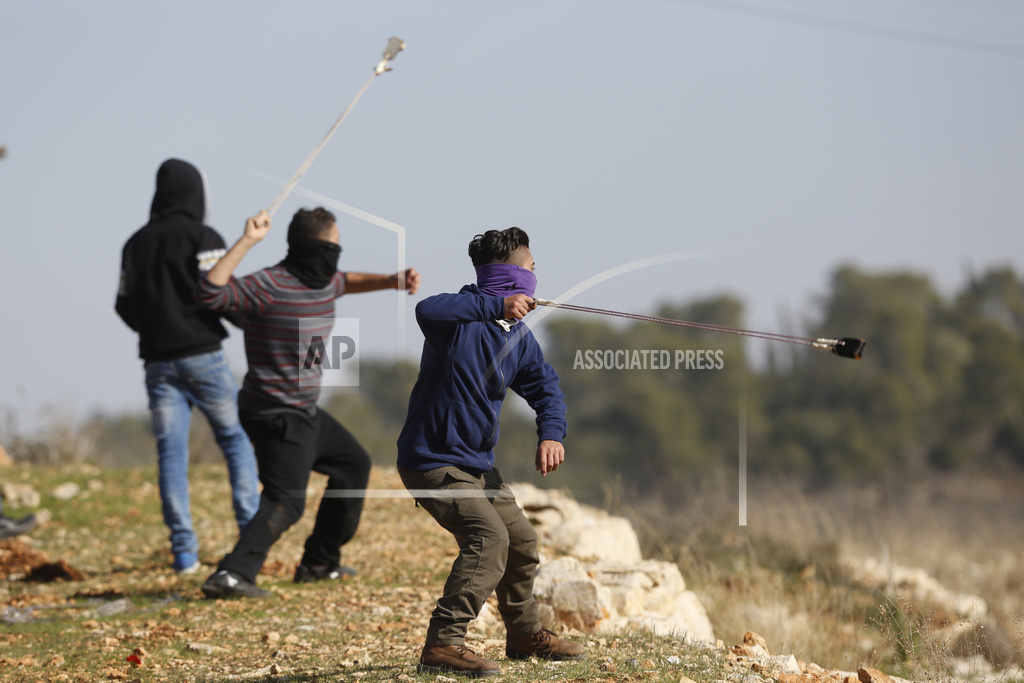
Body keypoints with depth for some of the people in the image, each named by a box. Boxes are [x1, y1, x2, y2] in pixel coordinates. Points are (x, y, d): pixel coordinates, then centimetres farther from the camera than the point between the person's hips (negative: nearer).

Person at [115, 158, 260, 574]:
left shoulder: (136, 243, 10)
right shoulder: (202, 238, -5)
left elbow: (125, 307, 9)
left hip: (158, 363, 4)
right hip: (202, 356, -4)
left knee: (171, 453, 2)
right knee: (236, 438, 8)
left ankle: (184, 552, -4)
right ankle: (251, 529, -1)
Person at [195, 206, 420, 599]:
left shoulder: (324, 282, 6)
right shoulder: (269, 286, -22)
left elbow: (348, 282, 32)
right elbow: (210, 293, -36)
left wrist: (392, 281, 17)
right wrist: (246, 242, -38)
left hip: (305, 412, 10)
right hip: (277, 416, -10)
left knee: (353, 464, 25)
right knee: (285, 503, -21)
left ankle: (320, 563, 31)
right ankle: (231, 575, -33)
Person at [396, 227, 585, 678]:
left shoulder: (519, 337, 7)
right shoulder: (462, 317, -19)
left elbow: (545, 387, 7)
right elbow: (428, 310, -41)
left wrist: (551, 433, -13)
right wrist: (496, 304, -45)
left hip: (477, 466, 9)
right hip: (434, 460, -9)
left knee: (521, 541, 18)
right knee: (488, 538, -24)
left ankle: (525, 634, 39)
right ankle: (443, 645, -28)